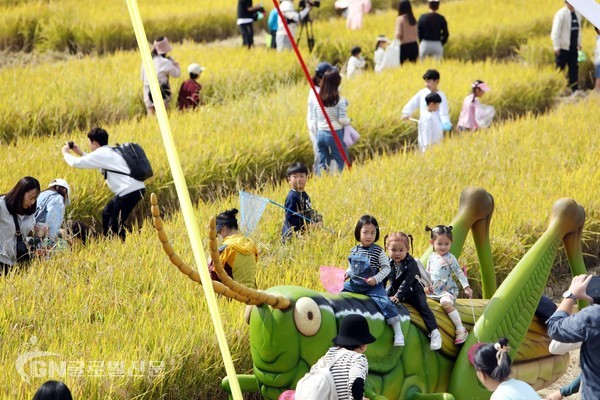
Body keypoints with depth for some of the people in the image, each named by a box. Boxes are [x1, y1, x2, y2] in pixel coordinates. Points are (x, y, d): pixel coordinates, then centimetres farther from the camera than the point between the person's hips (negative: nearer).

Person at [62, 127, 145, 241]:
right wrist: (81, 153, 36)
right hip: (136, 188, 10)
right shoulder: (110, 152, 20)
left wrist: (65, 153, 17)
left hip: (129, 191, -10)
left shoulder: (101, 154, -7)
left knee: (115, 224, -5)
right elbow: (95, 161, 40)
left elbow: (76, 163, -2)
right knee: (107, 214, 20)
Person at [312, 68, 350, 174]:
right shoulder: (340, 100, -12)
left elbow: (314, 120, 7)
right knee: (341, 163, 5)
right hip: (335, 134, -5)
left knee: (322, 164, 10)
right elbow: (342, 119, -13)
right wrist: (348, 121, 9)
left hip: (321, 134, 5)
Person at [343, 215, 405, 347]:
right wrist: (346, 274, -3)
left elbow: (386, 268, -6)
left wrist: (376, 279, -18)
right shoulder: (354, 251, 4)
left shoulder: (378, 251, -9)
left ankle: (398, 332, -19)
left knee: (384, 303, -21)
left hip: (373, 286, -5)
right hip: (354, 284, 5)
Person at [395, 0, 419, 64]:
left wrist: (395, 32, 8)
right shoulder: (413, 19, 7)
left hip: (404, 46, -6)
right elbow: (417, 34, 11)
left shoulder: (400, 19, -10)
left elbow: (399, 35, -12)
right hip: (414, 45, 6)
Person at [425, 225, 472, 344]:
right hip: (433, 290, 7)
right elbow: (427, 273, 19)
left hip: (447, 290, -7)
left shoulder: (450, 258, -7)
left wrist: (466, 287, -18)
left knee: (445, 303, -34)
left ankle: (461, 330, -32)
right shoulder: (431, 257, 9)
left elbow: (459, 273, -10)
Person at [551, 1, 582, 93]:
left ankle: (574, 88, 12)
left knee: (574, 68, 7)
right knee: (560, 69, 0)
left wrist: (579, 43, 17)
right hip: (563, 47, -7)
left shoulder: (577, 13, 9)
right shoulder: (561, 14, -12)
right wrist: (557, 47, -16)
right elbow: (555, 32, -13)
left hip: (573, 47, 7)